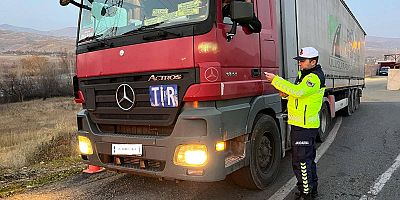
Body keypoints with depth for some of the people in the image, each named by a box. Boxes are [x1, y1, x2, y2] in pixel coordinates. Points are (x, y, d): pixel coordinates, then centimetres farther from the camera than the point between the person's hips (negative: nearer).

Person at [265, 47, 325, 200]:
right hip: (299, 124, 10)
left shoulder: (315, 77, -15)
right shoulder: (303, 74, 17)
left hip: (305, 126, -10)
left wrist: (275, 80, -26)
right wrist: (285, 93, 0)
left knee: (302, 161, -4)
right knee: (308, 159, 20)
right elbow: (298, 94, 23)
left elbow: (298, 91, -30)